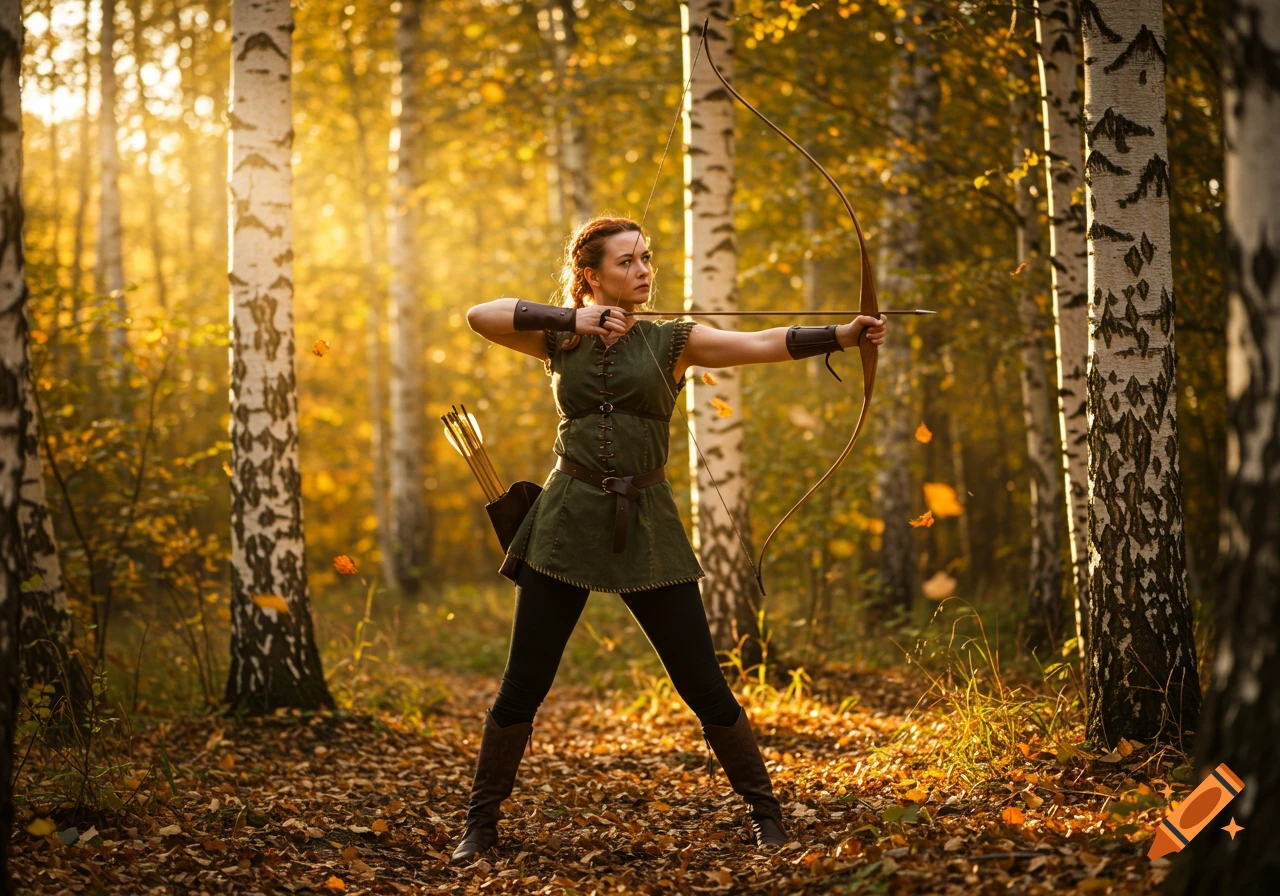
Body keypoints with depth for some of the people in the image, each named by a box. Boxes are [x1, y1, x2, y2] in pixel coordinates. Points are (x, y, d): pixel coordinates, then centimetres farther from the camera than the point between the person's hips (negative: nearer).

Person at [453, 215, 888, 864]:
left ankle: (765, 812, 16)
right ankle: (480, 823, 17)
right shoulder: (562, 341, 6)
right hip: (568, 521, 0)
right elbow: (479, 316, -7)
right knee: (522, 687, 2)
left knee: (704, 685, 0)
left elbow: (763, 344, -9)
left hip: (647, 525, 0)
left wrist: (844, 334, -23)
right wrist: (571, 319, -15)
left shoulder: (672, 341, 3)